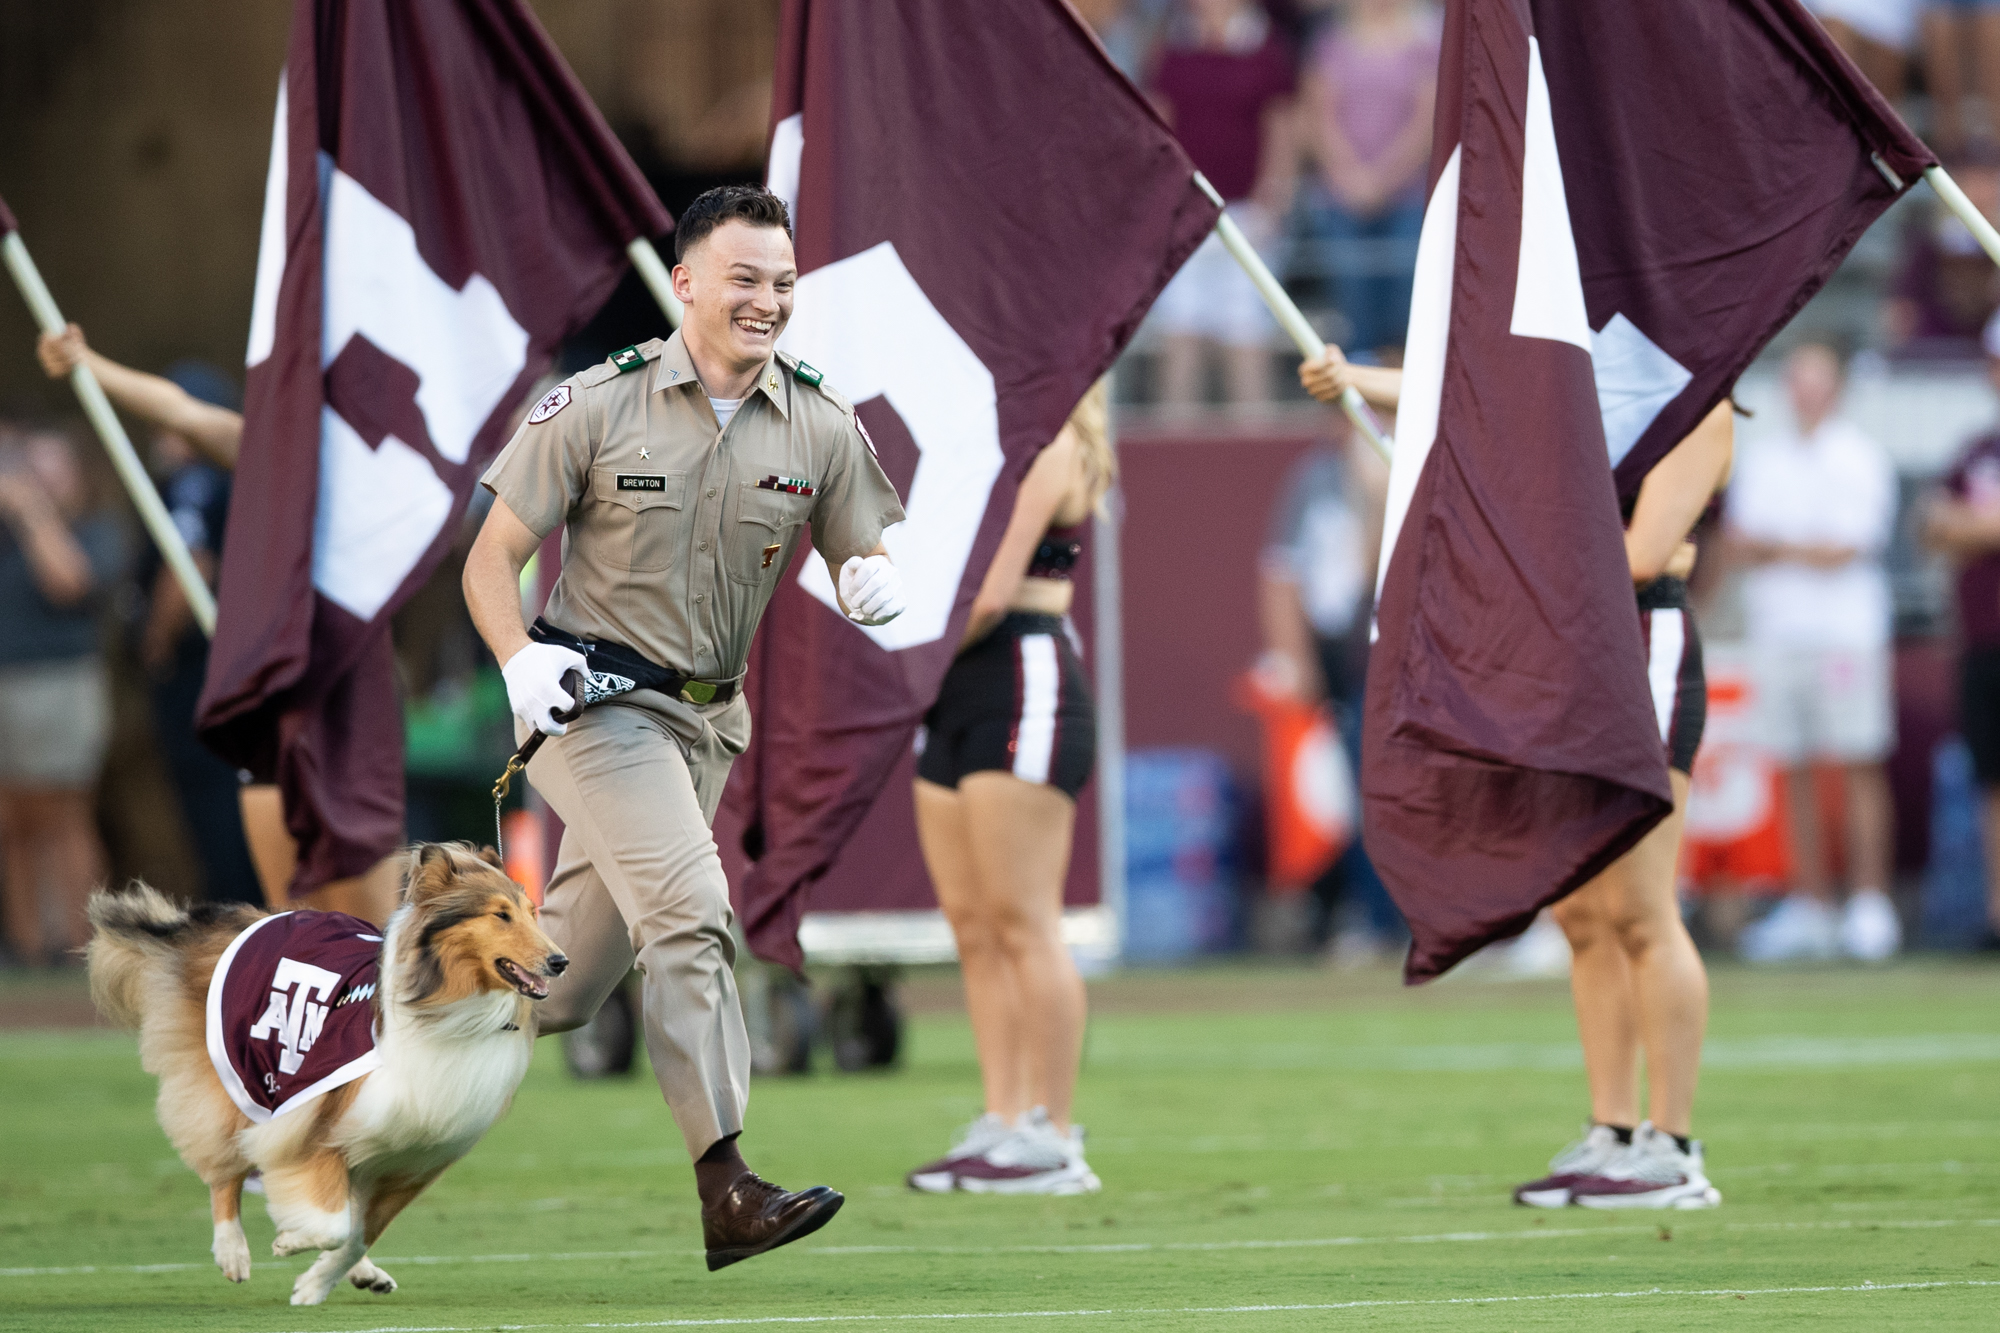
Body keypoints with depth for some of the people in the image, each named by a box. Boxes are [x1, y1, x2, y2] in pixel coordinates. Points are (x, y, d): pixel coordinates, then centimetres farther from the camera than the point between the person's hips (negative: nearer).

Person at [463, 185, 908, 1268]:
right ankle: (724, 1190, -25)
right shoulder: (598, 407, -9)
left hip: (709, 719, 5)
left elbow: (862, 557, 11)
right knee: (688, 911, -21)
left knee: (589, 947, 12)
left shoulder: (820, 427, 2)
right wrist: (522, 663, -23)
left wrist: (873, 581, -15)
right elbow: (493, 559, -4)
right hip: (598, 702, -5)